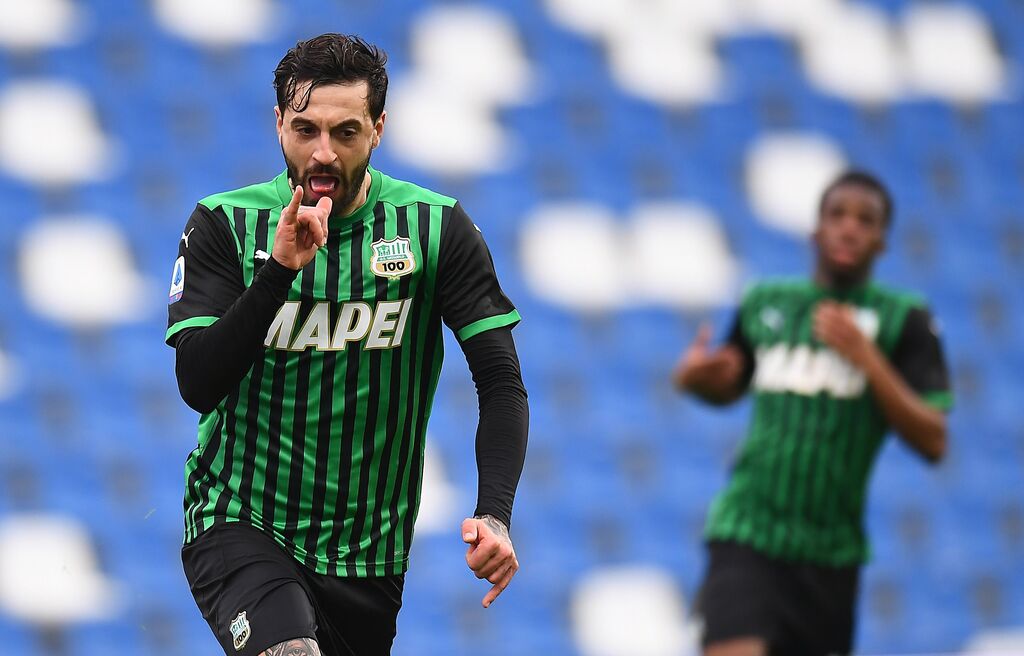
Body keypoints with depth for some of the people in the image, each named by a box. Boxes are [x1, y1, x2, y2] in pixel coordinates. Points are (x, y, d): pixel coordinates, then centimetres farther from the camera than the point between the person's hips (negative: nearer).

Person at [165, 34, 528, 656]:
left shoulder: (437, 228, -2)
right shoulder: (225, 225, -4)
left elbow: (501, 382, -4)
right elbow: (199, 386, -13)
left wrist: (494, 515, -19)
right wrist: (280, 268, -23)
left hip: (371, 554, 3)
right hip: (239, 527, -3)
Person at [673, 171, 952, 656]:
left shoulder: (904, 319, 0)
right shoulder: (765, 303, 7)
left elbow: (933, 443, -9)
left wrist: (866, 357, -18)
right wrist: (695, 379, 2)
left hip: (829, 551, 0)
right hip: (746, 538, 0)